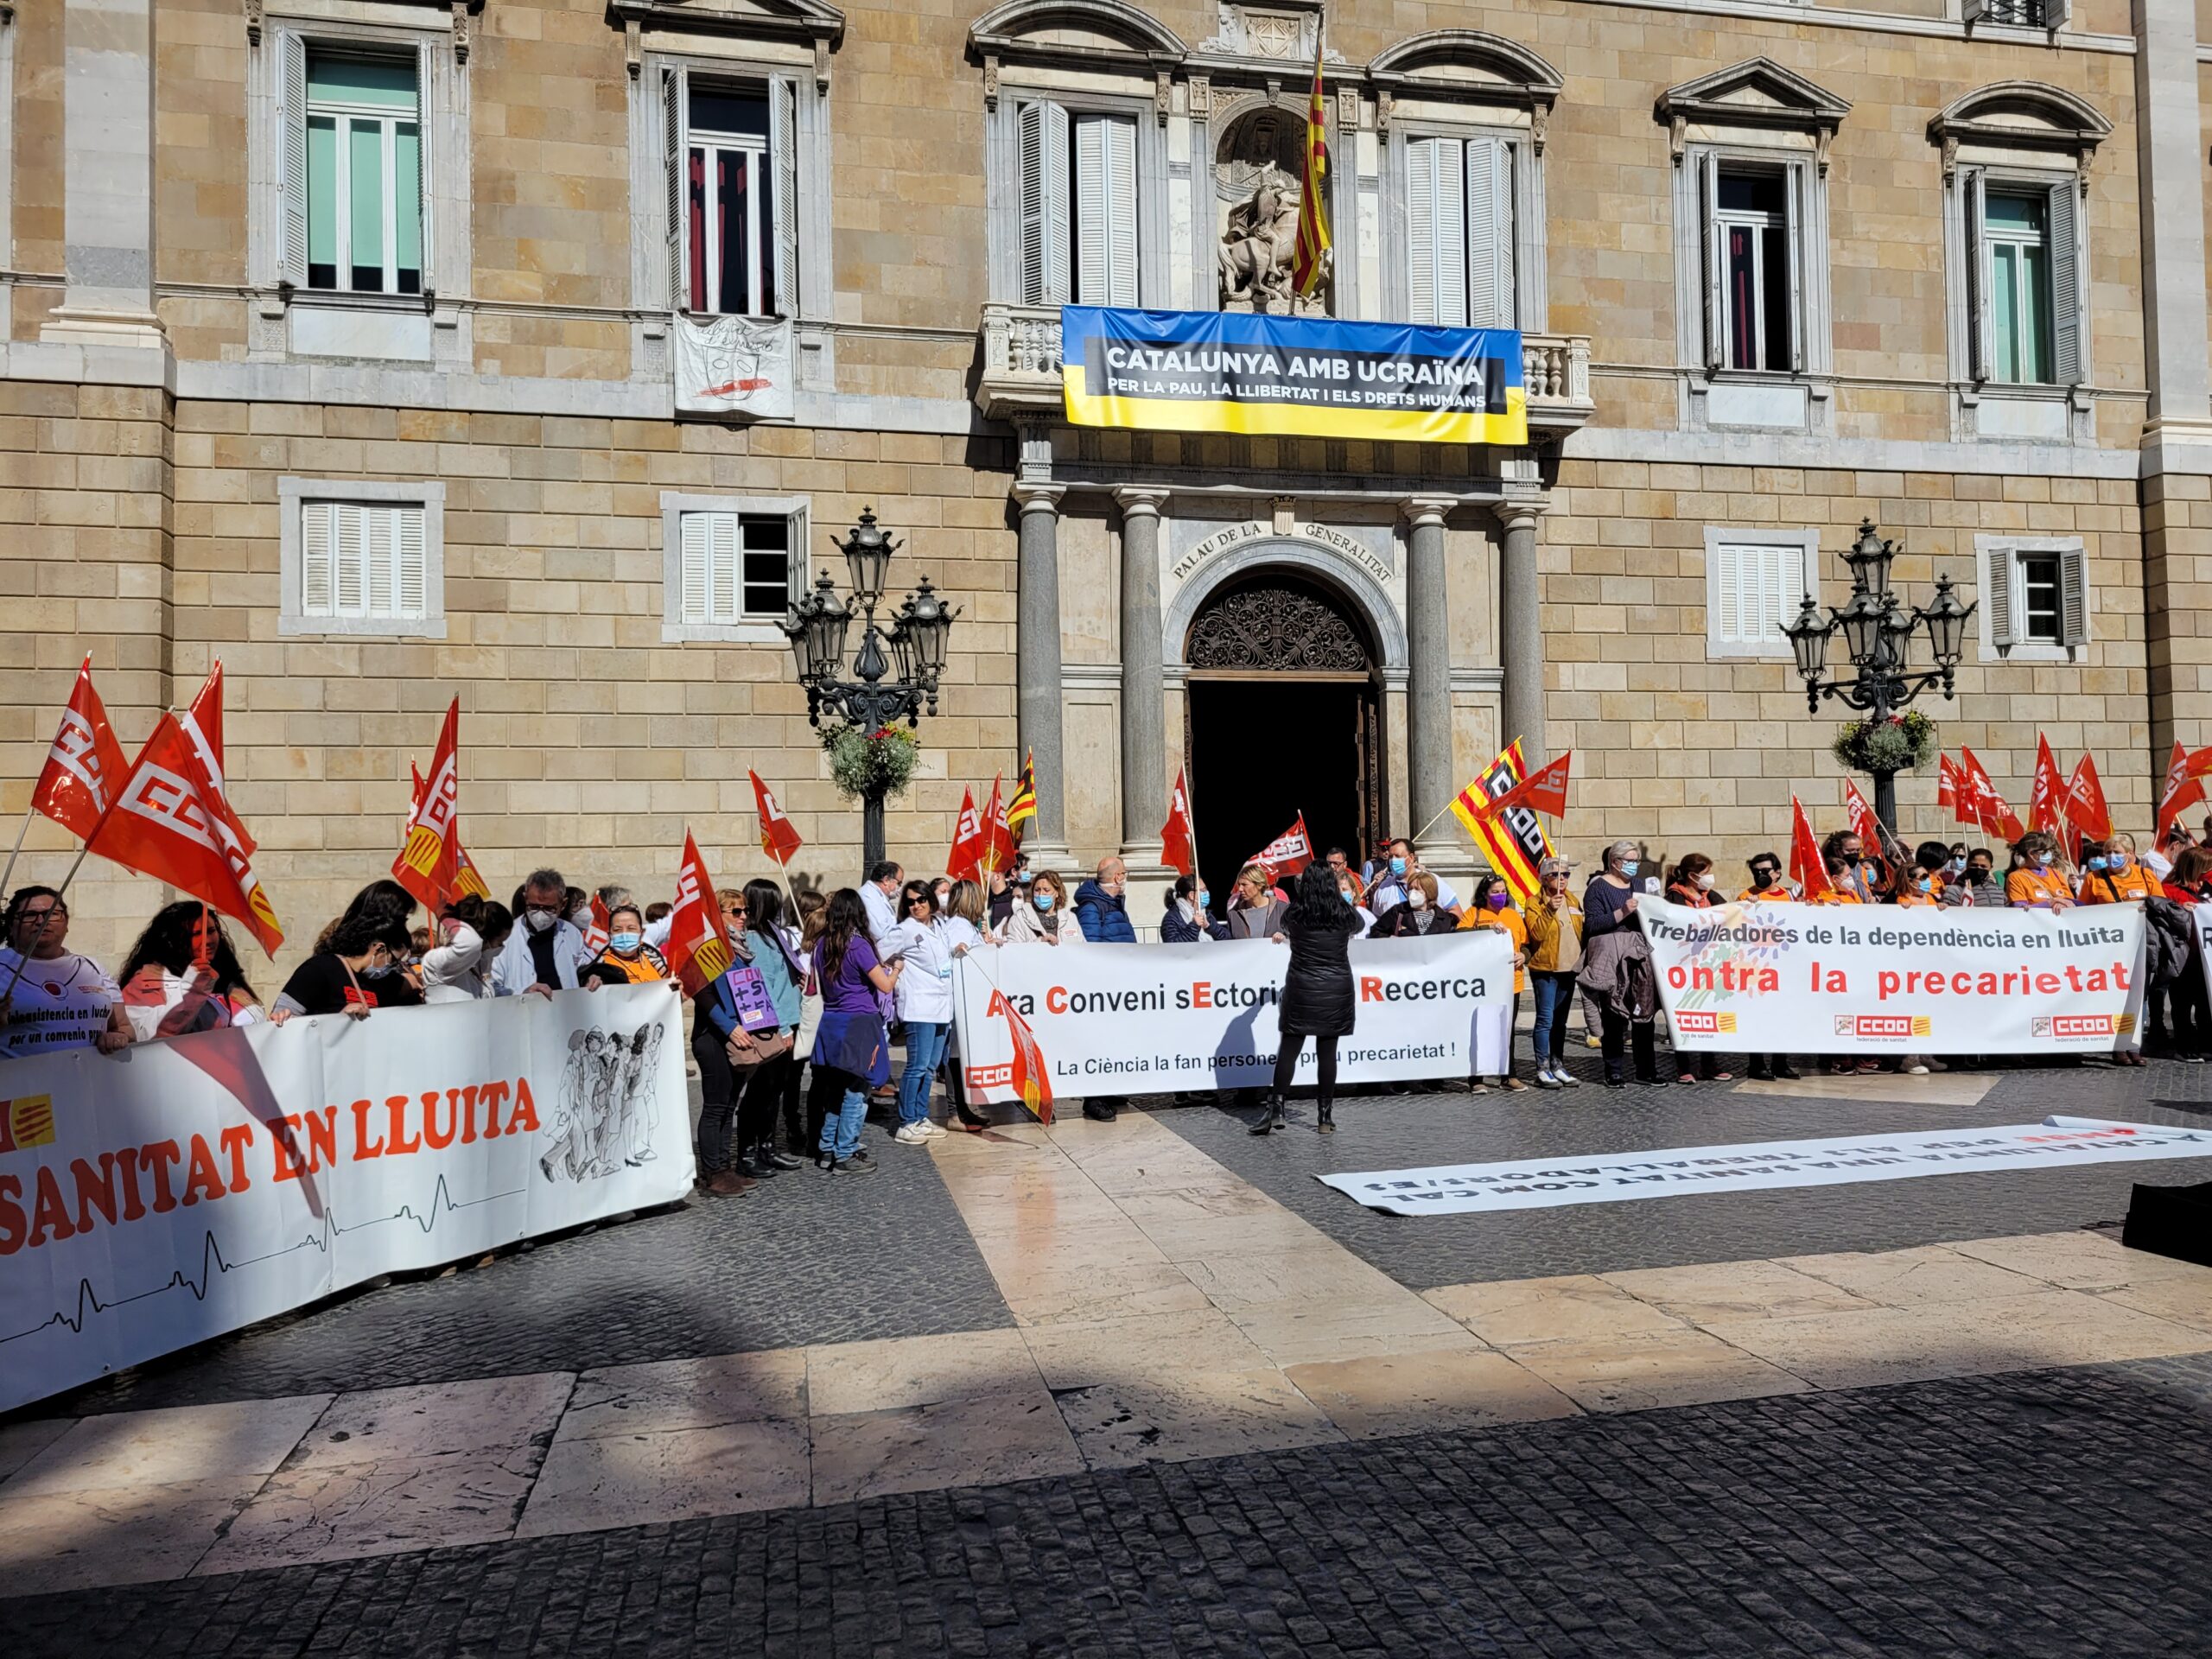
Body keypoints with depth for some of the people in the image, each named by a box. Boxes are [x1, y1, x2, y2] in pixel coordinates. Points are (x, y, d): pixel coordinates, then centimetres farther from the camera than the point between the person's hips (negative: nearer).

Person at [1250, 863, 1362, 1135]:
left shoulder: (1295, 913, -2)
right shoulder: (1344, 915, 2)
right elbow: (1357, 928, 25)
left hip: (1302, 987, -1)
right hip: (1337, 988, 1)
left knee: (1289, 1049, 3)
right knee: (1327, 1052, 4)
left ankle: (1275, 1109, 0)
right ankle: (1325, 1116, 9)